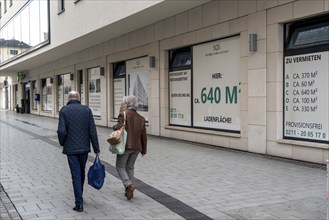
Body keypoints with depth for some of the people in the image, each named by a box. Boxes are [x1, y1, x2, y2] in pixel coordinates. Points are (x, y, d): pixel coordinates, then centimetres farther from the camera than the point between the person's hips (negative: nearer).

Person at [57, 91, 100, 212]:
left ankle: (79, 203, 1)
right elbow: (92, 131, -4)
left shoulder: (64, 110, -7)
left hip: (71, 148, -2)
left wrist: (62, 143, 5)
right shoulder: (87, 110, -1)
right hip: (84, 147, 2)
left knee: (76, 175, 2)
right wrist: (96, 148, 2)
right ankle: (79, 196, 36)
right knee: (81, 172, 20)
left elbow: (61, 131, -15)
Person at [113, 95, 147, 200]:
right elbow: (144, 136, 12)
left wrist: (114, 127, 1)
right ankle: (129, 191, 16)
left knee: (120, 166, 6)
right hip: (136, 147, 5)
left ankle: (128, 185, -13)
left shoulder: (123, 114, -8)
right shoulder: (141, 118, 10)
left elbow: (119, 127, -23)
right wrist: (144, 150, 19)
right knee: (130, 167, 16)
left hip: (125, 146, -5)